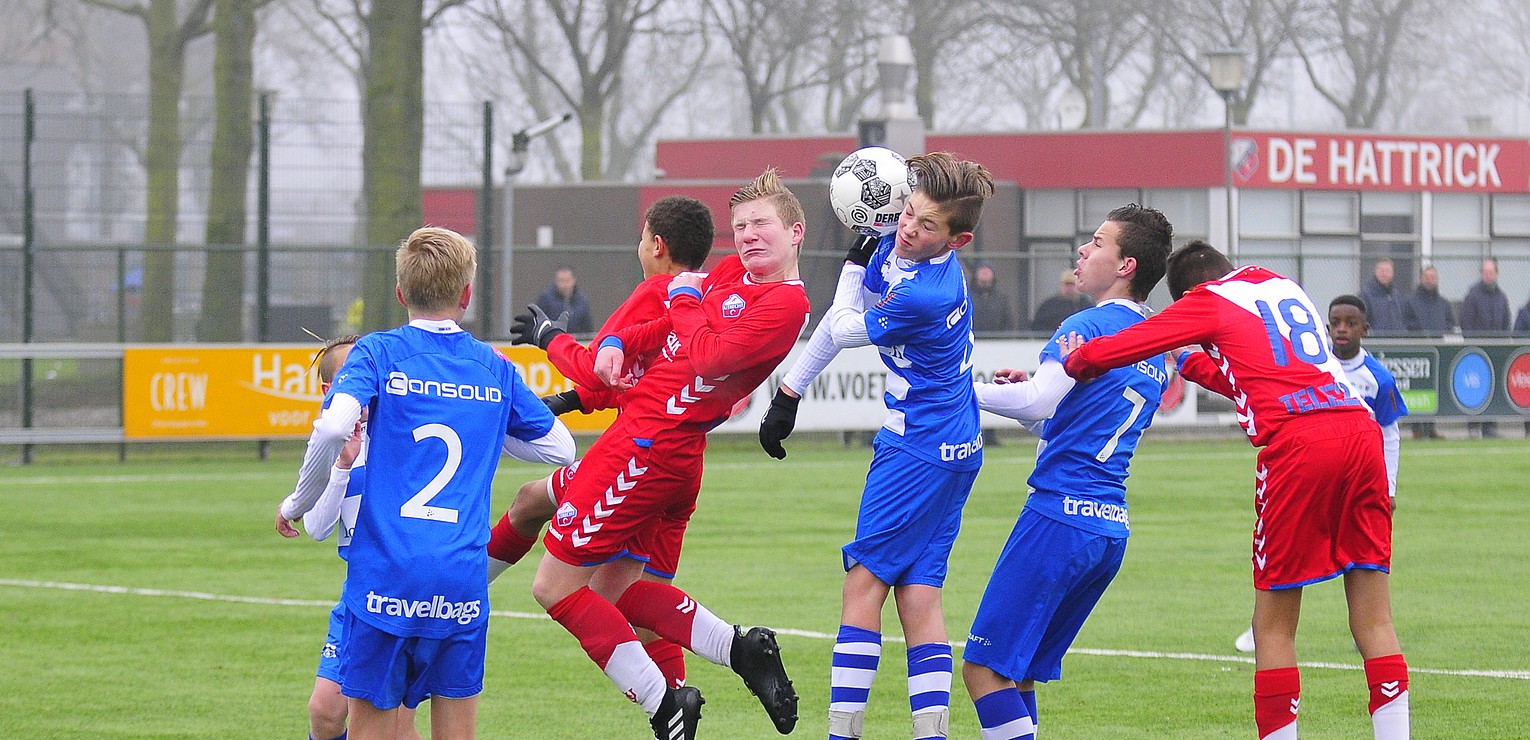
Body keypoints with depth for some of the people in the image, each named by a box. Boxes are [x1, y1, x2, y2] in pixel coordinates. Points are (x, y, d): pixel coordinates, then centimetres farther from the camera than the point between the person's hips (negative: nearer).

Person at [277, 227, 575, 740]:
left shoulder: (377, 353, 1)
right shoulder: (495, 368, 10)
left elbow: (334, 427, -16)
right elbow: (559, 447, 20)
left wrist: (299, 502, -1)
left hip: (385, 575, -2)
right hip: (462, 579, 2)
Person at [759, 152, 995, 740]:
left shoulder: (927, 294, -26)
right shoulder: (893, 249, 1)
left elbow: (845, 328, -8)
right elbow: (839, 320, 14)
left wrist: (855, 265, 8)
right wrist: (788, 394, 18)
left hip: (921, 447, -9)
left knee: (865, 580, -5)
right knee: (918, 593, 4)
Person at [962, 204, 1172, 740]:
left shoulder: (1089, 326, -9)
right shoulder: (1158, 348, 18)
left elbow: (1037, 403, -21)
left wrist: (968, 391, -8)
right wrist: (1034, 387, 19)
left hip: (1060, 516, -9)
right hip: (1112, 528, 9)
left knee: (984, 668, -8)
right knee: (1017, 672, 15)